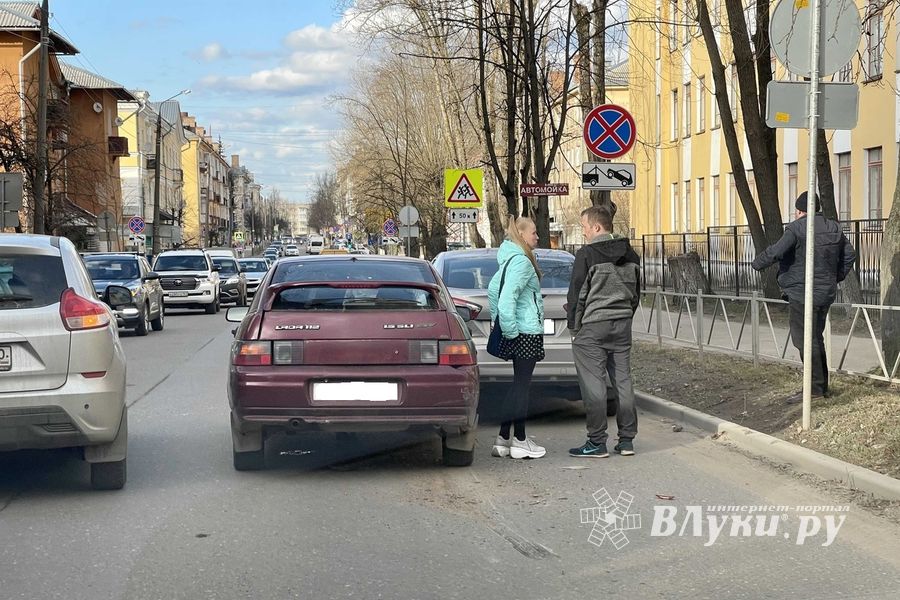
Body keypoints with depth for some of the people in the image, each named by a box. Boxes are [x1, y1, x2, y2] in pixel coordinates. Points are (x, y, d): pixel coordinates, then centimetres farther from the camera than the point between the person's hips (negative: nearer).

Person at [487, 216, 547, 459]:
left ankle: (503, 439, 16)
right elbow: (507, 298, -24)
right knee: (521, 385, -3)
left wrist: (501, 323, 21)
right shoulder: (520, 261, -15)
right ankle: (520, 442, 3)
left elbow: (493, 288, 22)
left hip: (519, 333, 10)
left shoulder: (510, 259, 15)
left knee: (519, 385, 14)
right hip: (527, 332, -10)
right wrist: (510, 328, -19)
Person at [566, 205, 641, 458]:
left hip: (592, 327, -7)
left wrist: (574, 326, -1)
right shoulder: (630, 255, 9)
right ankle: (626, 439, 13)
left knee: (593, 385, -2)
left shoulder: (586, 254, -12)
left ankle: (597, 442, -1)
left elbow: (577, 294, -10)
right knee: (623, 380, 10)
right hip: (622, 325, 7)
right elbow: (636, 292, 16)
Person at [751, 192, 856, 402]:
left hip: (802, 294, -8)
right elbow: (849, 254, 15)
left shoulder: (796, 228, -13)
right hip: (826, 293, 8)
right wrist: (836, 278, 23)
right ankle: (822, 385, 21)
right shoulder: (834, 228, 10)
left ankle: (814, 387, -4)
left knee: (805, 340, -4)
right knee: (816, 339, 17)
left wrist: (757, 264, 0)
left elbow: (775, 252, -18)